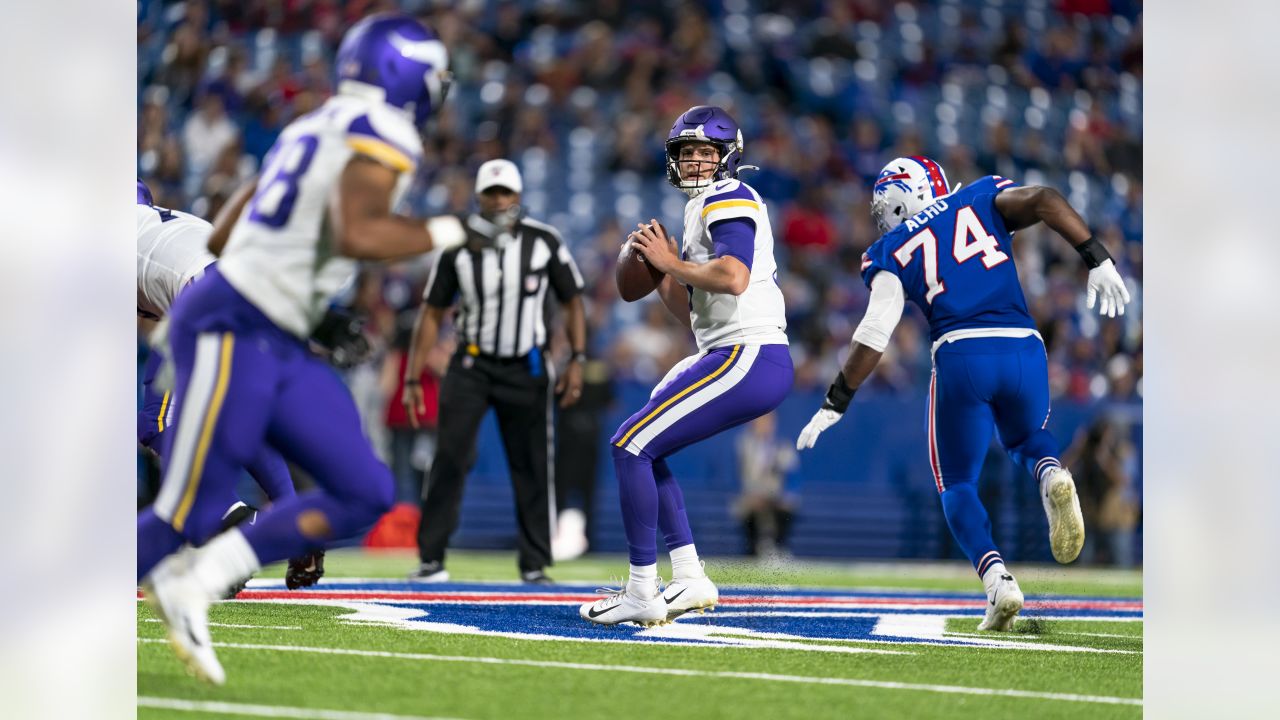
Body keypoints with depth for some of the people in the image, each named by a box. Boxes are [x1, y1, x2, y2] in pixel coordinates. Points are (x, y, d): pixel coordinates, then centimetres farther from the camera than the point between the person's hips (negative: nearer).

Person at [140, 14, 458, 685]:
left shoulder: (313, 131, 19)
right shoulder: (384, 137, -8)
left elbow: (220, 236, 20)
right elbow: (356, 235, -27)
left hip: (280, 346, 10)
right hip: (232, 330, -10)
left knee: (364, 492, 4)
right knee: (185, 515, -6)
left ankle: (191, 583, 4)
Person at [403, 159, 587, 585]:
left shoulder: (544, 242, -5)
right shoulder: (458, 245, -5)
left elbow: (572, 302, 5)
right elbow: (432, 314, 1)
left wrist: (577, 361, -4)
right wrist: (413, 378, -3)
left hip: (526, 369, 1)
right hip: (472, 365, 0)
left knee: (533, 467, 2)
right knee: (450, 457, -12)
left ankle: (534, 564, 12)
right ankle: (431, 558, -7)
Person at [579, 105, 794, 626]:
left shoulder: (728, 199, -6)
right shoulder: (705, 209, 24)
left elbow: (733, 278, -25)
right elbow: (697, 315, 25)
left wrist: (672, 263, -11)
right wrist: (660, 271, 12)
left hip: (748, 358, -10)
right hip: (744, 359, 10)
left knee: (631, 445, -10)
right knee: (643, 448, 17)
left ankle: (642, 593, -8)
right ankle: (689, 580, 12)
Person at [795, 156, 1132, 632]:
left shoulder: (890, 252, 12)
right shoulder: (982, 200, 19)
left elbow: (875, 333, 1)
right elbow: (1044, 201, 0)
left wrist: (835, 404, 7)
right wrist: (1098, 260, -3)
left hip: (961, 356, -2)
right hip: (1023, 347, 2)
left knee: (957, 486, 15)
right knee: (1026, 439, 32)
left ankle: (998, 582, -11)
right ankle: (1052, 477, -6)